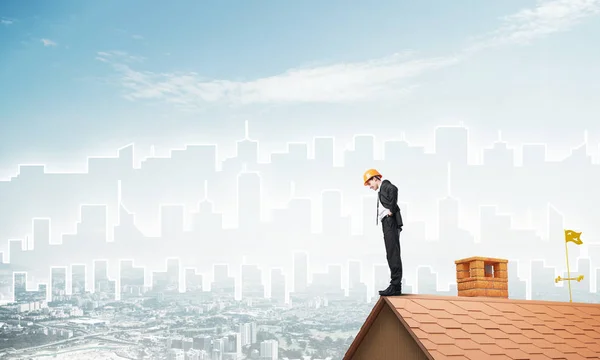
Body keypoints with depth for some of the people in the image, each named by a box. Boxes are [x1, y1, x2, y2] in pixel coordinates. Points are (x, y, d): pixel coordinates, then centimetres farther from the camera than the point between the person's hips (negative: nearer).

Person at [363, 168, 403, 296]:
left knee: (393, 254, -12)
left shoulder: (385, 185, 0)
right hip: (388, 224, 10)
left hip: (390, 222, -10)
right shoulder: (382, 191, 28)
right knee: (392, 255, 8)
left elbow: (394, 189, -22)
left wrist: (391, 209, -19)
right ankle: (395, 286, 8)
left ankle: (395, 286, -15)